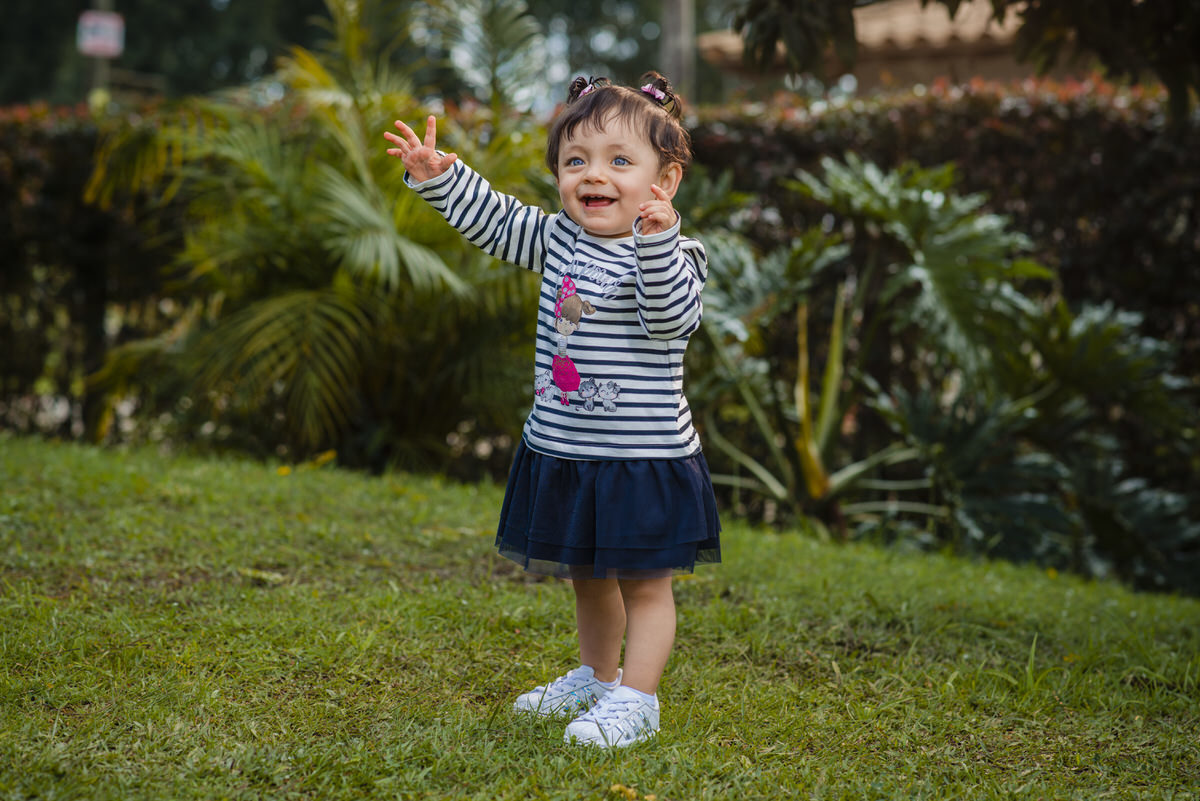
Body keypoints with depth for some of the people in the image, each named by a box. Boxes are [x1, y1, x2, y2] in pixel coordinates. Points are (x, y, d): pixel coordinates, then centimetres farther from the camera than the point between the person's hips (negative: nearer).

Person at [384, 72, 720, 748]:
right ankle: (598, 676, 39)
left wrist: (656, 240, -43)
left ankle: (636, 700, 9)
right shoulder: (558, 240, 6)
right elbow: (493, 218, 17)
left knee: (644, 582, 1)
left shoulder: (672, 254, -14)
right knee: (588, 576, 22)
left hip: (644, 456, -7)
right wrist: (439, 175, 7)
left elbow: (672, 318, -31)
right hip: (562, 450, 7)